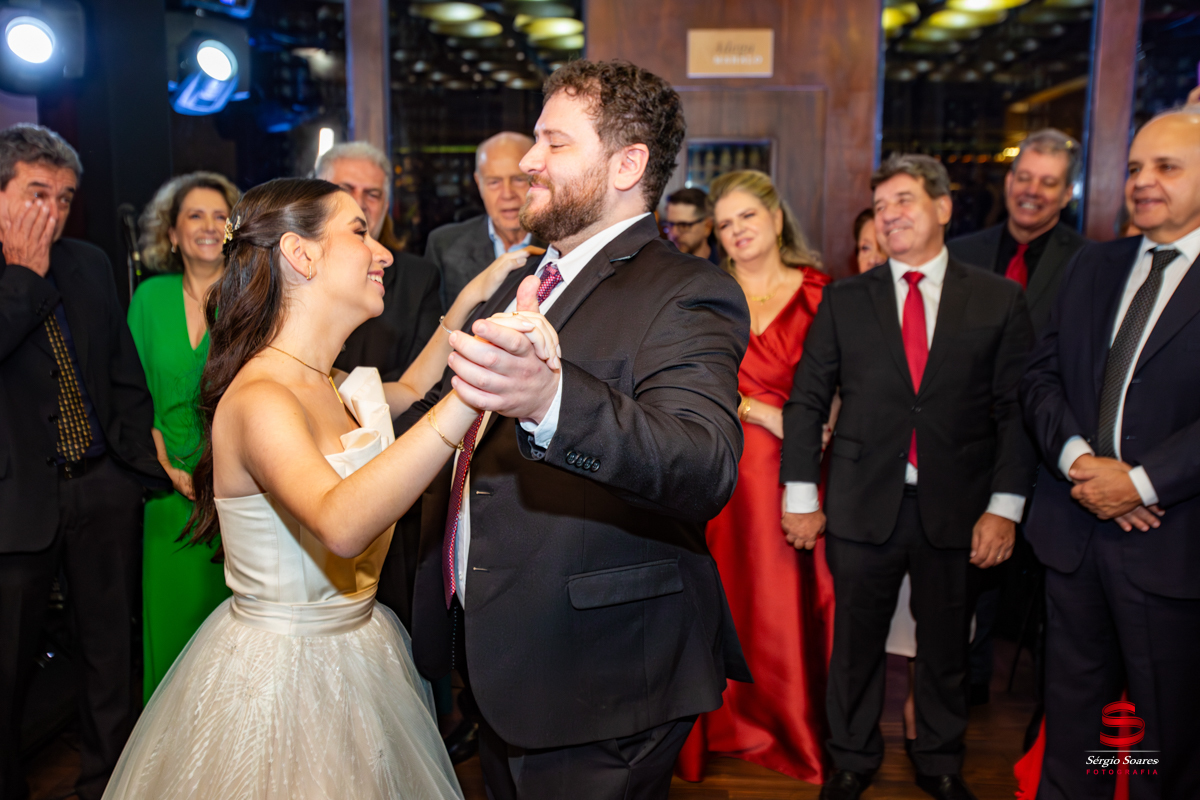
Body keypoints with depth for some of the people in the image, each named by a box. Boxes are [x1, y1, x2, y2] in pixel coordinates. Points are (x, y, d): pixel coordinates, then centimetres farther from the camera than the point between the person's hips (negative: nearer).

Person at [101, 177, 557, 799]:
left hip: (352, 656, 9)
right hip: (277, 672, -8)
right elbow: (341, 525, -44)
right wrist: (470, 392, -52)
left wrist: (469, 304, 15)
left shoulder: (331, 388, 2)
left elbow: (408, 390, 24)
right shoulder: (260, 398, -25)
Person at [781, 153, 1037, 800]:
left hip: (956, 509, 0)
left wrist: (1005, 505, -6)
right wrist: (801, 497, -2)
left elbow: (1017, 408, 0)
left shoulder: (999, 300, 2)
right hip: (863, 504, 0)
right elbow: (806, 400, 2)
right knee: (855, 644, 11)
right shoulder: (844, 299, 3)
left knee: (945, 645, 15)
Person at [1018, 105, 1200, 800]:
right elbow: (1041, 376, 5)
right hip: (1074, 531, 5)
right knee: (1072, 701, 19)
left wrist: (1143, 480, -19)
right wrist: (1078, 457, -10)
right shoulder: (1092, 267, 11)